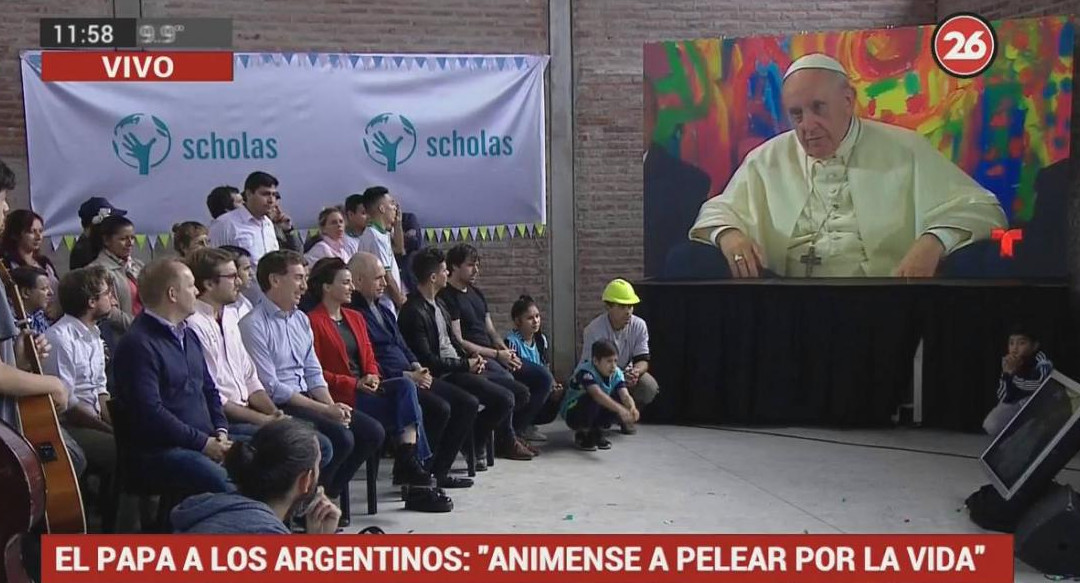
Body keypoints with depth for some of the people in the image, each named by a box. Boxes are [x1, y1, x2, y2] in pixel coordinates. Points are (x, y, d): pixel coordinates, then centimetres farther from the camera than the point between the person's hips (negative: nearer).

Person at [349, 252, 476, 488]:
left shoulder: (383, 309, 21)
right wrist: (407, 376, -16)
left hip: (410, 376, 10)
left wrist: (417, 367, 5)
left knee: (468, 403, 1)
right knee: (439, 408, -29)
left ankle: (438, 470, 6)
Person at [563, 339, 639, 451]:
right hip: (572, 413, -6)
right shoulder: (585, 372, -29)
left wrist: (632, 408, -47)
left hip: (595, 414, 6)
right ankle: (582, 434, -11)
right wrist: (619, 409, -57)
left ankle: (596, 431, 3)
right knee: (591, 399, -35)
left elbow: (625, 395, -24)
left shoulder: (616, 373, -10)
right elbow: (598, 394, -45)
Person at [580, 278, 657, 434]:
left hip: (626, 373, 3)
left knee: (650, 387, -26)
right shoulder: (594, 330, -26)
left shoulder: (639, 326, -13)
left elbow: (642, 360, -13)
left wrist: (635, 371, -39)